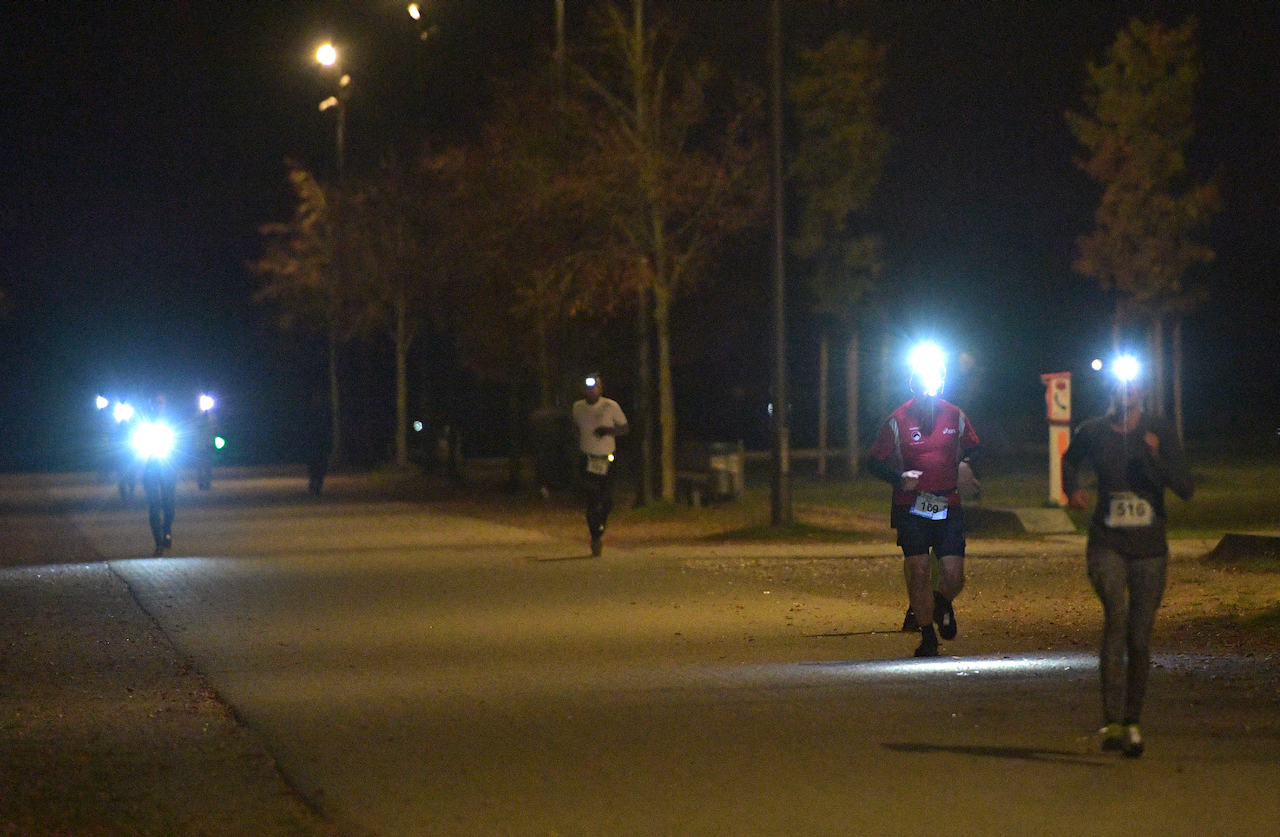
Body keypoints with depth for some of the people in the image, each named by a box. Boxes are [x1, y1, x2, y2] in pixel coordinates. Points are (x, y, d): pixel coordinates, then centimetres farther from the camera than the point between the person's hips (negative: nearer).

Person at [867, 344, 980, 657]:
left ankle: (942, 604, 31)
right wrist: (899, 477, -14)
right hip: (911, 509, -2)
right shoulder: (897, 421, -2)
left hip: (948, 508, 2)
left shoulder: (956, 417, 5)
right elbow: (874, 461, 3)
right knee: (918, 571, -7)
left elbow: (972, 450, 21)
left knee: (954, 576, -5)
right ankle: (927, 635, 9)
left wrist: (966, 467, -1)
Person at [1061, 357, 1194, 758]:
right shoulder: (1092, 432, 0)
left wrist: (1155, 456, -24)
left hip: (1149, 548, 1)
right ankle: (1112, 722, -31)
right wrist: (1071, 489, 4)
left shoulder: (1160, 432, -3)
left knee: (1139, 639, 6)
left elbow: (1185, 488, -9)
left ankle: (1132, 722, 24)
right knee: (1116, 615, -25)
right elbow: (1070, 459, 24)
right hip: (1107, 544, -1)